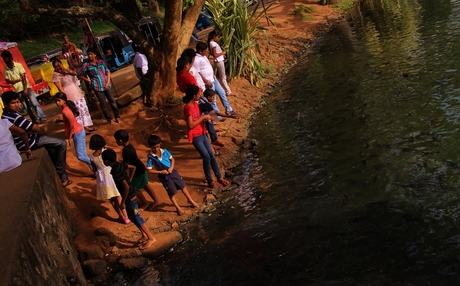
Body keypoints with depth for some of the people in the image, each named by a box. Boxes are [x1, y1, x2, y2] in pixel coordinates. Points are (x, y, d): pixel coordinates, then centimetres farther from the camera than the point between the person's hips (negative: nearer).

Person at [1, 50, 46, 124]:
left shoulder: (18, 65, -5)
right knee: (27, 107, 4)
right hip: (18, 90, 3)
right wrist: (18, 80, -10)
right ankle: (35, 120, 10)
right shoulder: (5, 69, 3)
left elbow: (23, 77, -8)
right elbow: (8, 81, 3)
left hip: (26, 87, -2)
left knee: (35, 103, -9)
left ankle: (42, 118, -6)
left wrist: (25, 89, -15)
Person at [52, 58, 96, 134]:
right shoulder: (56, 75, -9)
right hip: (70, 97, -7)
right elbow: (60, 88, -15)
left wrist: (65, 69, -23)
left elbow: (74, 72, -11)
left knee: (84, 109, 12)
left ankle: (87, 126, 23)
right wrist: (66, 98, -20)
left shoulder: (67, 70, 9)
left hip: (78, 94, 7)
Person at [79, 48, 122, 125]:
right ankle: (110, 120, 16)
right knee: (103, 105, 5)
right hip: (98, 88, -2)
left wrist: (108, 82, -3)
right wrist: (88, 80, -6)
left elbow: (108, 72, 7)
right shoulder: (86, 65, -3)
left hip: (107, 86, 2)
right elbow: (80, 76, 5)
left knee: (112, 101, 7)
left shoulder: (101, 62, 4)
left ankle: (117, 117, 19)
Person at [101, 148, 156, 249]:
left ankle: (151, 238, 11)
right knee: (132, 217, 21)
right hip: (130, 195, 9)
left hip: (129, 198, -9)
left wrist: (123, 202, -21)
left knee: (136, 218, 1)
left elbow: (126, 187, -30)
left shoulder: (115, 172, -27)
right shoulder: (119, 165, 0)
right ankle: (144, 235, 32)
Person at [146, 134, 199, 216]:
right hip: (164, 177, -3)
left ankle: (190, 200, 35)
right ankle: (178, 208, 24)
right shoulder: (150, 157, -17)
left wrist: (171, 167, -13)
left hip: (173, 172, 3)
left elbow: (172, 159, 5)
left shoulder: (165, 151, -9)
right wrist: (160, 172, -20)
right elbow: (149, 170, -14)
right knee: (172, 193, 7)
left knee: (182, 186, 14)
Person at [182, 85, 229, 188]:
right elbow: (191, 125, -24)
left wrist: (206, 118, -1)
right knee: (206, 157, -8)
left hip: (202, 134, 9)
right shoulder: (188, 107, -21)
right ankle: (209, 180, 7)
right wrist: (203, 117, -19)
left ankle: (219, 177, 21)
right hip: (195, 136, -8)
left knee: (212, 155, 10)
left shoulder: (196, 104, 7)